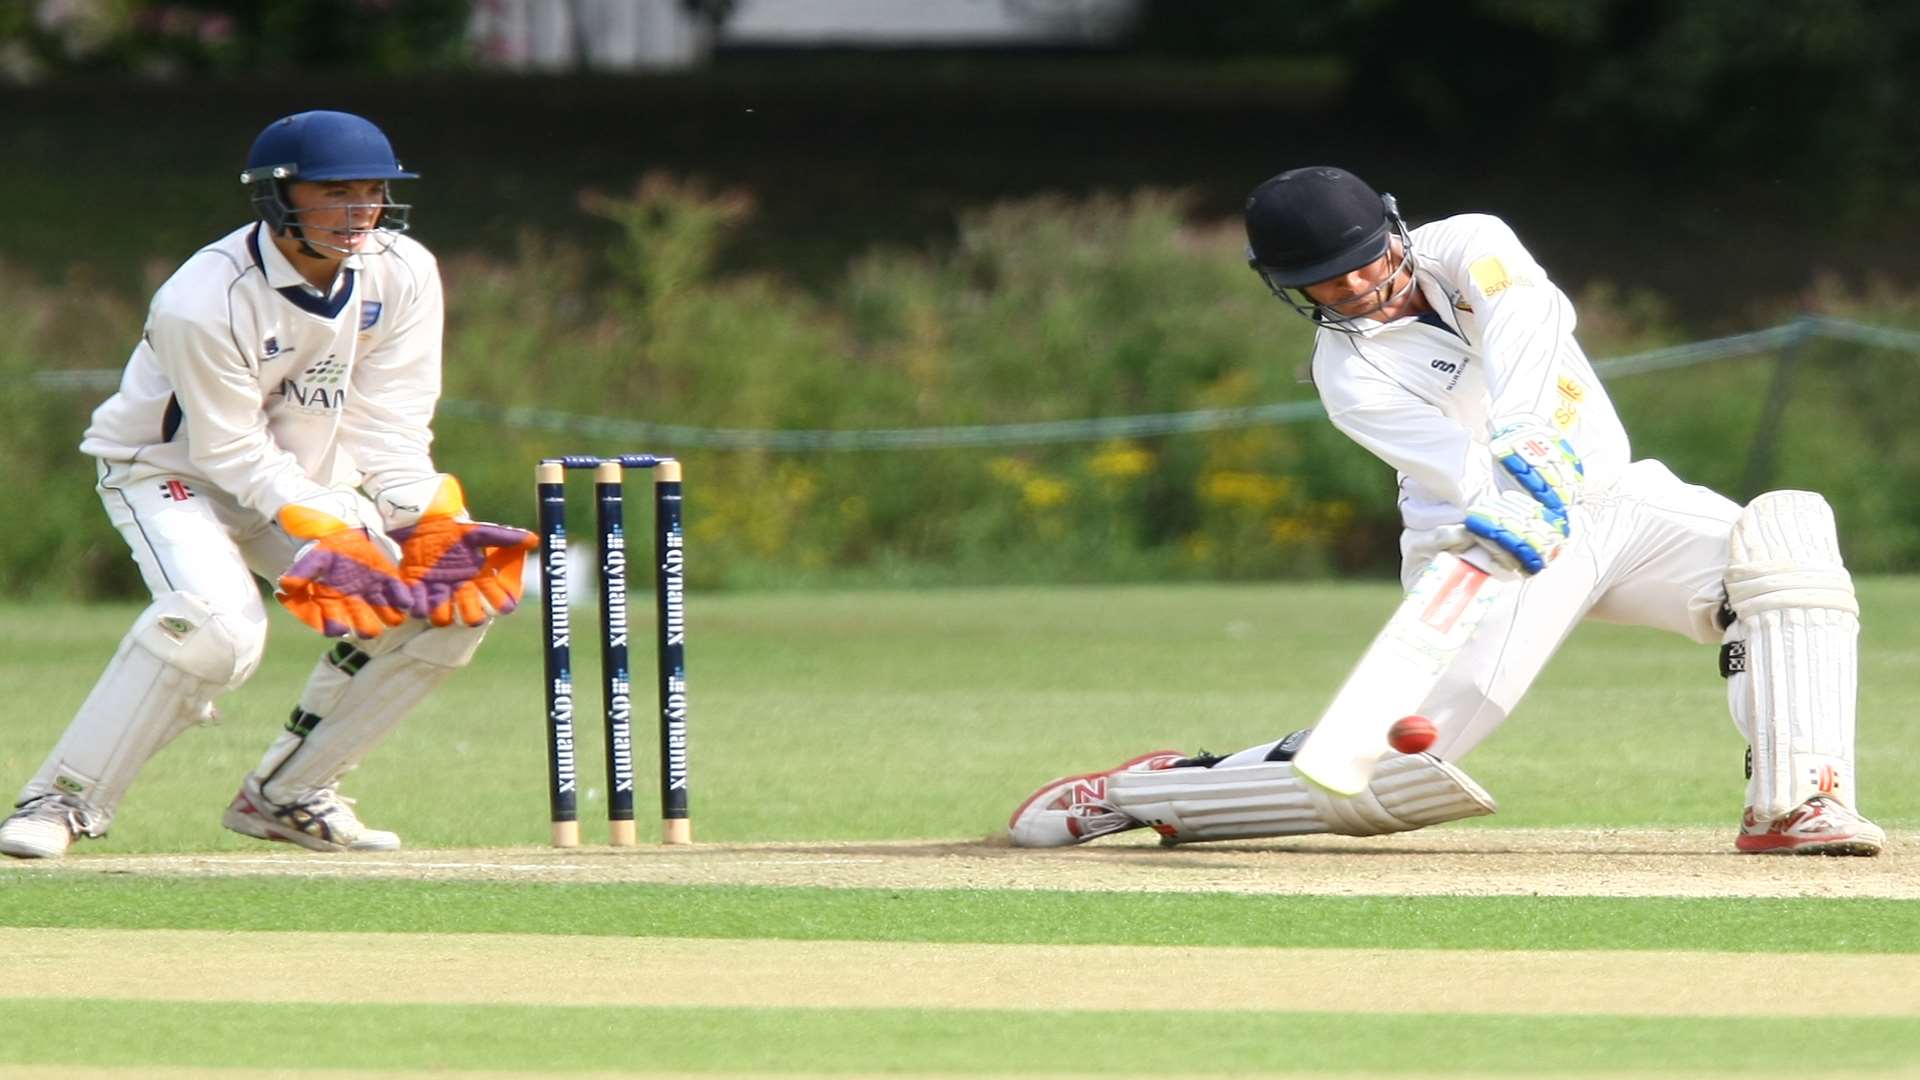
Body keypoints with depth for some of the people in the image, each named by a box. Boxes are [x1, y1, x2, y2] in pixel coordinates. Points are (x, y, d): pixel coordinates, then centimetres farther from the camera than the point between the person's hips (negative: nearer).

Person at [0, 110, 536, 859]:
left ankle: (286, 795, 3)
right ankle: (62, 799, -22)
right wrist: (326, 534, -36)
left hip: (310, 481, 7)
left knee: (456, 595, -9)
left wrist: (431, 522, -27)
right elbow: (235, 454, -26)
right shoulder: (203, 301, -29)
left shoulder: (403, 275, -12)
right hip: (172, 470, -7)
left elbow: (389, 429, -11)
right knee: (217, 620, -35)